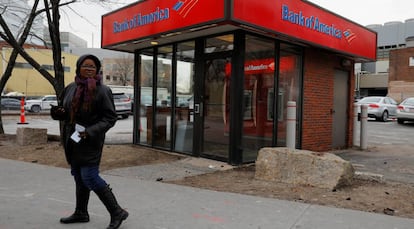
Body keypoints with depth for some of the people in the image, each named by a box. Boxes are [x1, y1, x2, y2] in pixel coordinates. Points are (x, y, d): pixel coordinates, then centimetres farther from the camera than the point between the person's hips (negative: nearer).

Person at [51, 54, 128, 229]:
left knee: (89, 178, -9)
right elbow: (63, 110, 18)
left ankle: (117, 212, 3)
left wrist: (91, 131, -24)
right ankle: (81, 213, 31)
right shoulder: (70, 88, 6)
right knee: (78, 177, 16)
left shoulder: (102, 90, -12)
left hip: (90, 141, -7)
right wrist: (58, 112, -6)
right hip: (72, 140, 7)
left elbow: (110, 118, -13)